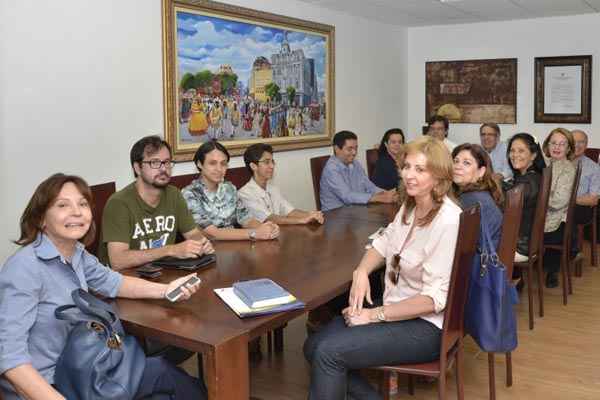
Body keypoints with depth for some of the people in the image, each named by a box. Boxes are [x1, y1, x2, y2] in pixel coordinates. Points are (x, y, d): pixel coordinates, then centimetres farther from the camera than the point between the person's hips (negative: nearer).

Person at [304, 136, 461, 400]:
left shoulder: (448, 221, -23)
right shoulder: (409, 207, 5)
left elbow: (435, 297, -24)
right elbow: (383, 243, 17)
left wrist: (375, 315, -19)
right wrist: (361, 272, -5)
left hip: (425, 326, -9)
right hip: (397, 311, 9)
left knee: (329, 352, -20)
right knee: (313, 347, -2)